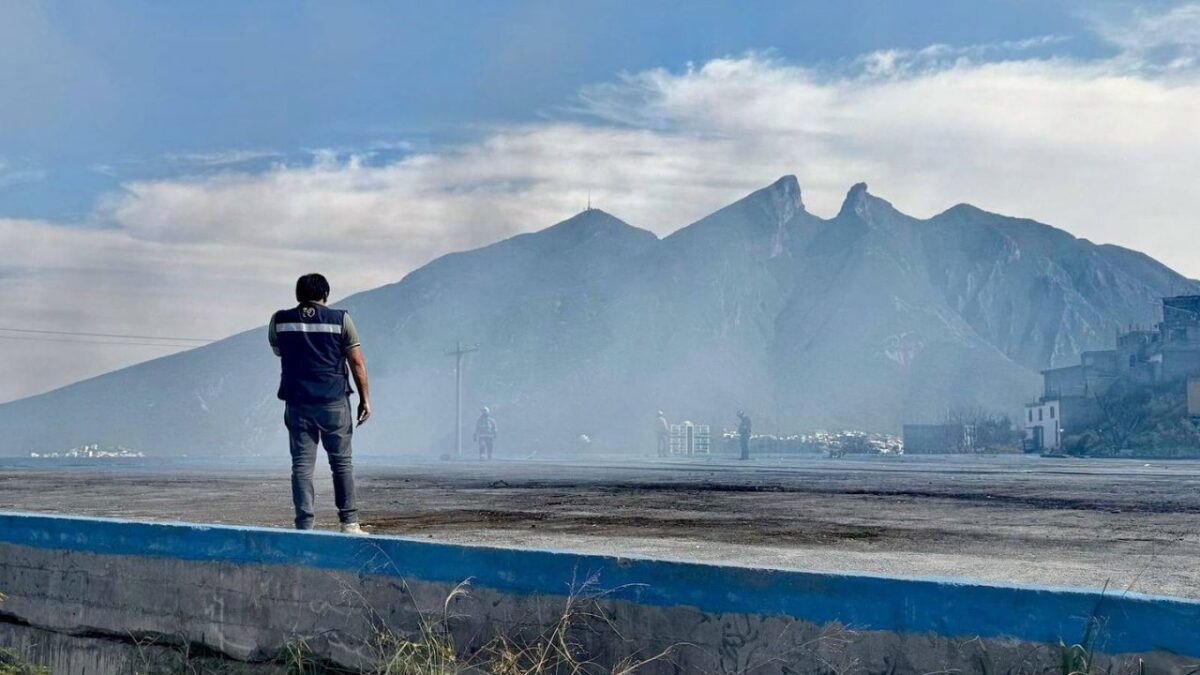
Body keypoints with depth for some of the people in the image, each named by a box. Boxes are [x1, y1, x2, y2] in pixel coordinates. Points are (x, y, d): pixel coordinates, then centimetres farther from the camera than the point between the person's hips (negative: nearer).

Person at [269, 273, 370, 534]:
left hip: (297, 402, 1)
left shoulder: (280, 321, 5)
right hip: (334, 402, -1)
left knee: (302, 464, 2)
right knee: (341, 462, 7)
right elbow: (357, 362, -2)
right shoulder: (339, 319, -1)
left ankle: (304, 525, -3)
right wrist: (365, 399, 3)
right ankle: (349, 522, 7)